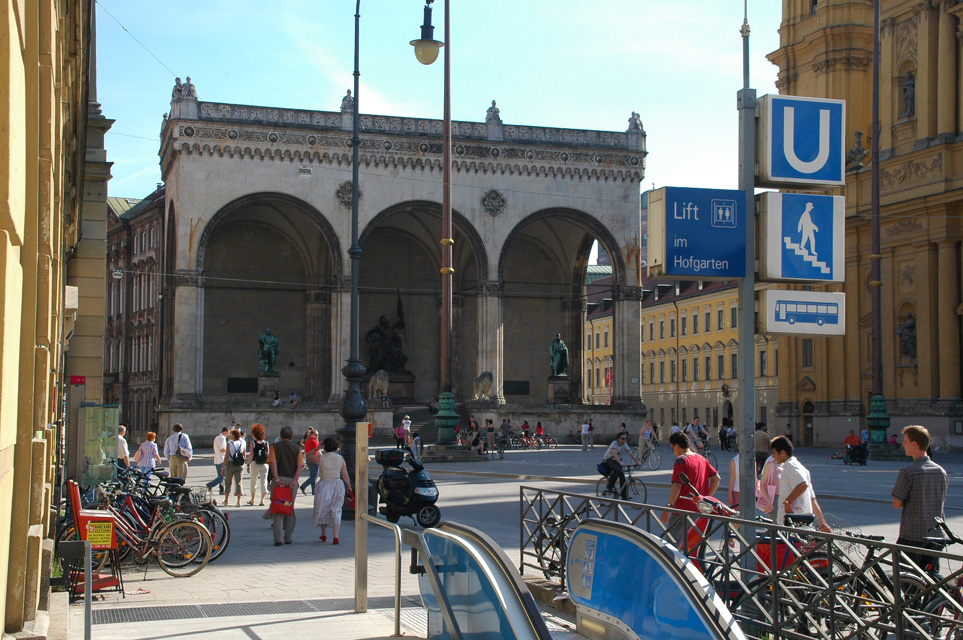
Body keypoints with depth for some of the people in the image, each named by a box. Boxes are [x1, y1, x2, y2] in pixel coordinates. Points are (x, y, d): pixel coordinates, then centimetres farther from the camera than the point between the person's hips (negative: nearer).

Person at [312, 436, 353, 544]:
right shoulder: (340, 458, -1)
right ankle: (335, 536, -8)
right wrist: (349, 488, 11)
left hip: (324, 485, -2)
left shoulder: (320, 458, -9)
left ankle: (324, 535, 28)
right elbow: (345, 475, 2)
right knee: (336, 511, 5)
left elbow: (308, 456, 8)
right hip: (338, 485, 2)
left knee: (322, 510, 16)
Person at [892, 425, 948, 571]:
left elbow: (896, 503, -13)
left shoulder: (908, 472, -16)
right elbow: (941, 500, 13)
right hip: (935, 534, 6)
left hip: (912, 535, -6)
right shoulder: (941, 471, 4)